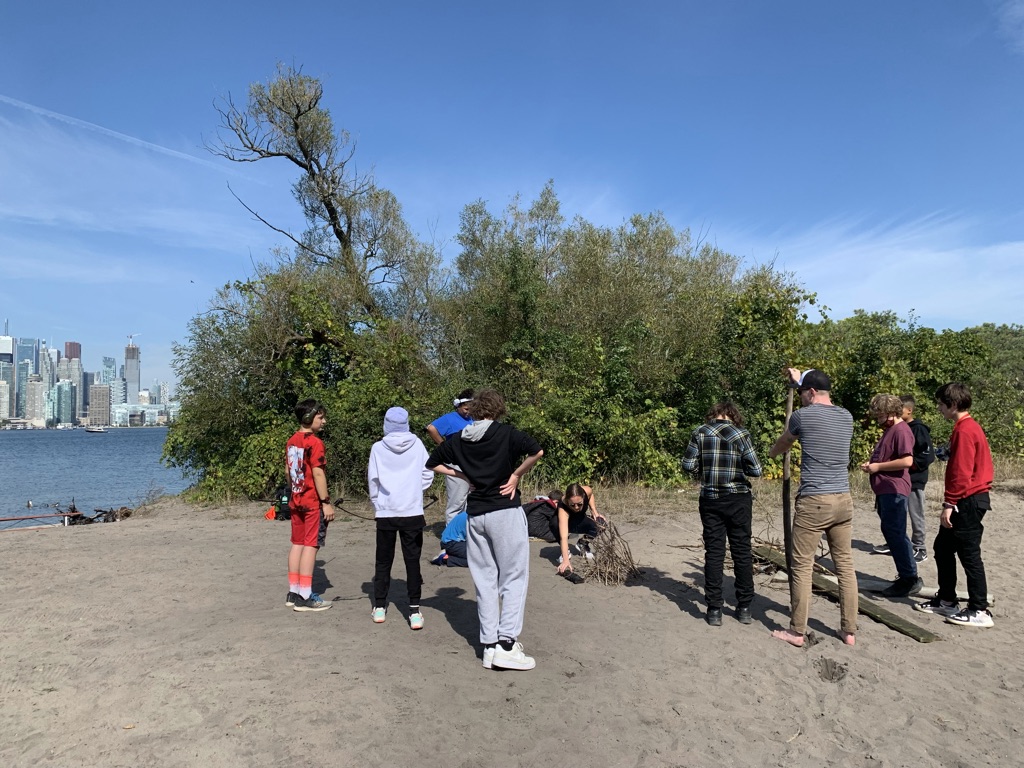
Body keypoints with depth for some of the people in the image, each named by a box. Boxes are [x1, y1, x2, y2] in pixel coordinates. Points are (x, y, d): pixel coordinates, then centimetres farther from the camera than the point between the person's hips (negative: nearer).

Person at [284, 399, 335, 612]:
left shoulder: (291, 442, 10)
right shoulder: (315, 442, -16)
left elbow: (288, 471, 15)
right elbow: (318, 474, -19)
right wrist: (326, 502, -16)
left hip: (296, 500, 8)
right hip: (314, 502, -8)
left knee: (297, 544, 12)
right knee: (310, 545, -4)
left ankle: (293, 592, 18)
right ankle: (305, 597, -2)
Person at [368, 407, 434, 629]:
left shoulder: (378, 448, -5)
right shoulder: (417, 445, -3)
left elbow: (373, 479, 0)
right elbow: (428, 475, -1)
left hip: (386, 512, 0)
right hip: (412, 511, 0)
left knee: (383, 561, 14)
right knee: (412, 560, 4)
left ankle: (379, 607, 20)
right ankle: (414, 611, 1)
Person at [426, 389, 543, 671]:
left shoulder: (457, 440, 7)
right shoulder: (506, 433, -7)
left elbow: (433, 463, 17)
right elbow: (537, 451, -21)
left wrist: (463, 475, 12)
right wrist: (516, 475, -8)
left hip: (475, 514, 5)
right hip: (505, 512, -5)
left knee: (484, 580, 11)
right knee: (513, 578, 3)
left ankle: (490, 646, 14)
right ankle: (506, 643, -4)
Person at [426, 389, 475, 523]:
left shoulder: (472, 419, 12)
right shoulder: (450, 419, -8)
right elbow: (431, 428, -23)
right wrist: (443, 445, -13)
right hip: (457, 469, -7)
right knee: (456, 504, -2)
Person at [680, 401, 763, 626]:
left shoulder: (699, 433, 0)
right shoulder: (740, 434, -5)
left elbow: (688, 465, -5)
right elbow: (755, 470, -7)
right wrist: (739, 467, 12)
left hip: (710, 500, 1)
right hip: (738, 499, -1)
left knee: (714, 553, 6)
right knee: (742, 553, 10)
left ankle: (714, 610, 7)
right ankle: (744, 609, 17)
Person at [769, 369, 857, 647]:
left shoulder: (803, 415, -6)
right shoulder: (846, 416, 9)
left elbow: (783, 443, 14)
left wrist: (772, 453, 37)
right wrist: (800, 381, 44)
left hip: (813, 502, -6)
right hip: (843, 500, 6)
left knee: (802, 566, 2)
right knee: (845, 565, 12)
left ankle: (797, 632, 10)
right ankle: (849, 631, 19)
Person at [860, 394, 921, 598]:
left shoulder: (901, 431, -14)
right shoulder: (888, 430, 18)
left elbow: (907, 460, -24)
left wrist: (878, 467, -16)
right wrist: (870, 465, 10)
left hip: (894, 491, -11)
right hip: (885, 490, 11)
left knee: (895, 533, -7)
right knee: (892, 533, 15)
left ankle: (909, 579, 1)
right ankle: (907, 575, 24)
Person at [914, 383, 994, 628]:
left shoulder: (964, 430, -17)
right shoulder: (970, 427, 14)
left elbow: (961, 472, -21)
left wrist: (949, 503, -19)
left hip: (968, 501, -10)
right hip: (969, 500, 10)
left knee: (969, 555, -4)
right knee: (942, 547, 15)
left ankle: (979, 612, 3)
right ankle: (947, 600, 23)